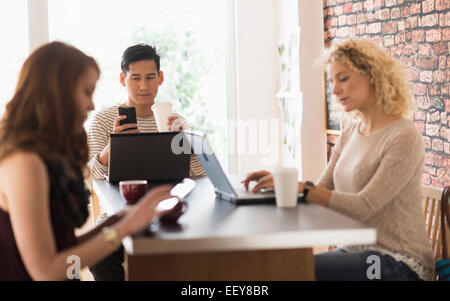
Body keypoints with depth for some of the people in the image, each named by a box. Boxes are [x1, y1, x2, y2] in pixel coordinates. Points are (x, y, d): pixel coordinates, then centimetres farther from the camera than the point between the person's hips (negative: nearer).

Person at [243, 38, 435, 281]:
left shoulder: (403, 137, -13)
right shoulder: (350, 135, 12)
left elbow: (363, 207, -20)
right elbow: (320, 193, 9)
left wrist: (303, 188, -26)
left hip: (397, 262, -7)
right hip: (355, 250, 7)